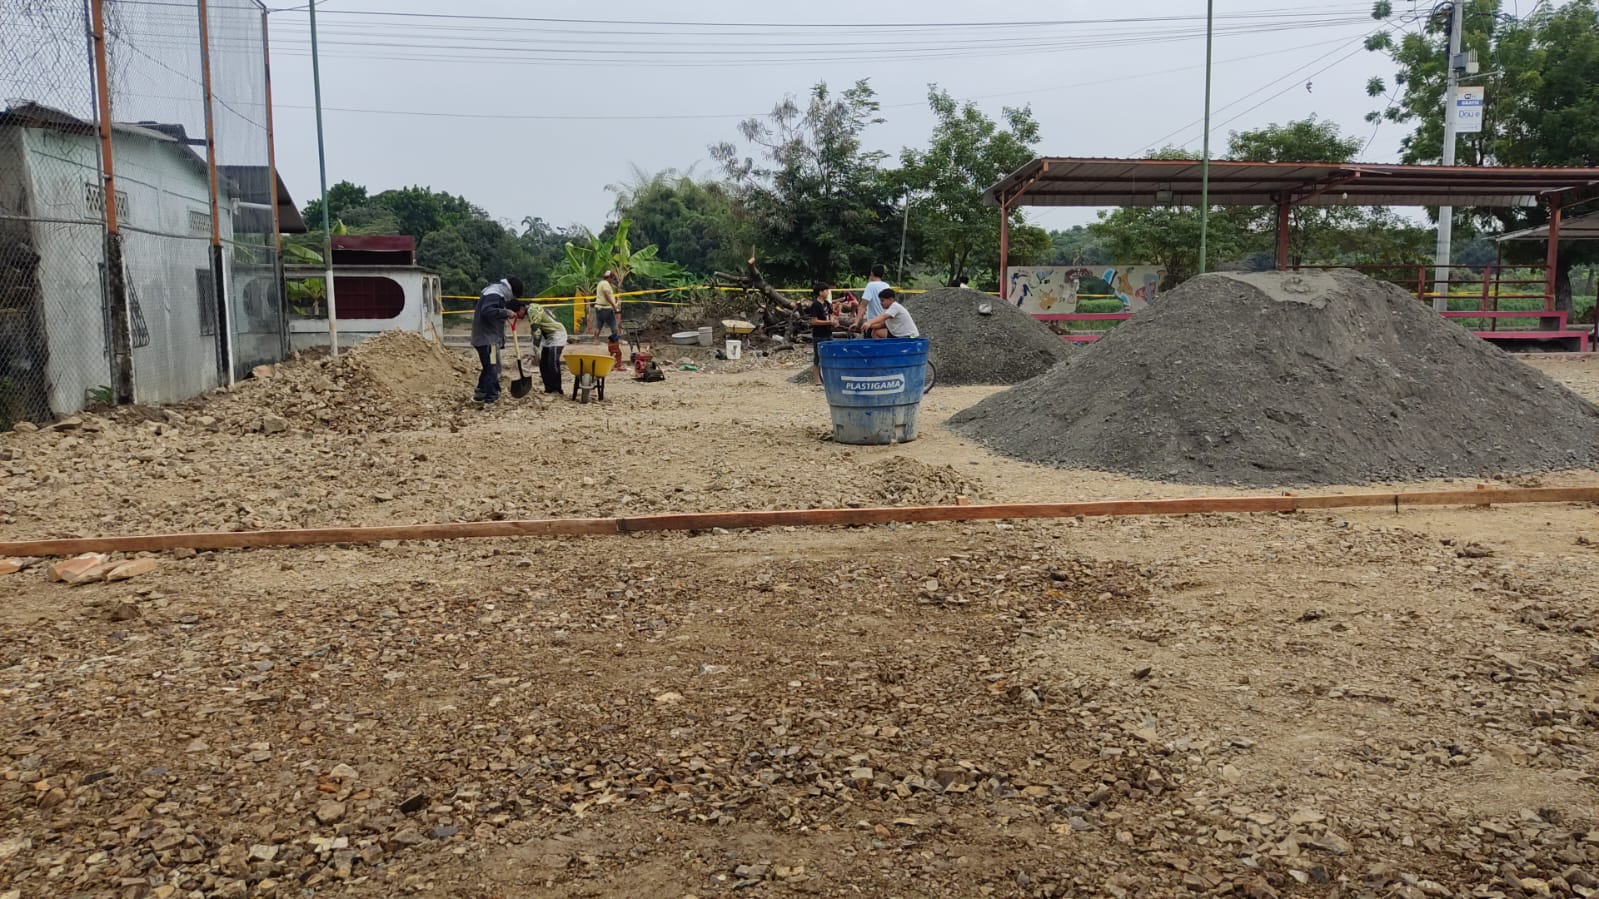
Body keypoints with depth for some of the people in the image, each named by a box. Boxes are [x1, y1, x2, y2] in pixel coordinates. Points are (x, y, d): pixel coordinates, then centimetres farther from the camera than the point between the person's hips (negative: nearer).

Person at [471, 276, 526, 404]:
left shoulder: (497, 294, 17)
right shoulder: (493, 294, -16)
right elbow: (487, 311, -32)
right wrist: (507, 312, -26)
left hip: (488, 338, 11)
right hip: (488, 339, -11)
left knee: (489, 368, 19)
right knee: (493, 369, -8)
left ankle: (479, 395, 26)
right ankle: (492, 400, -6)